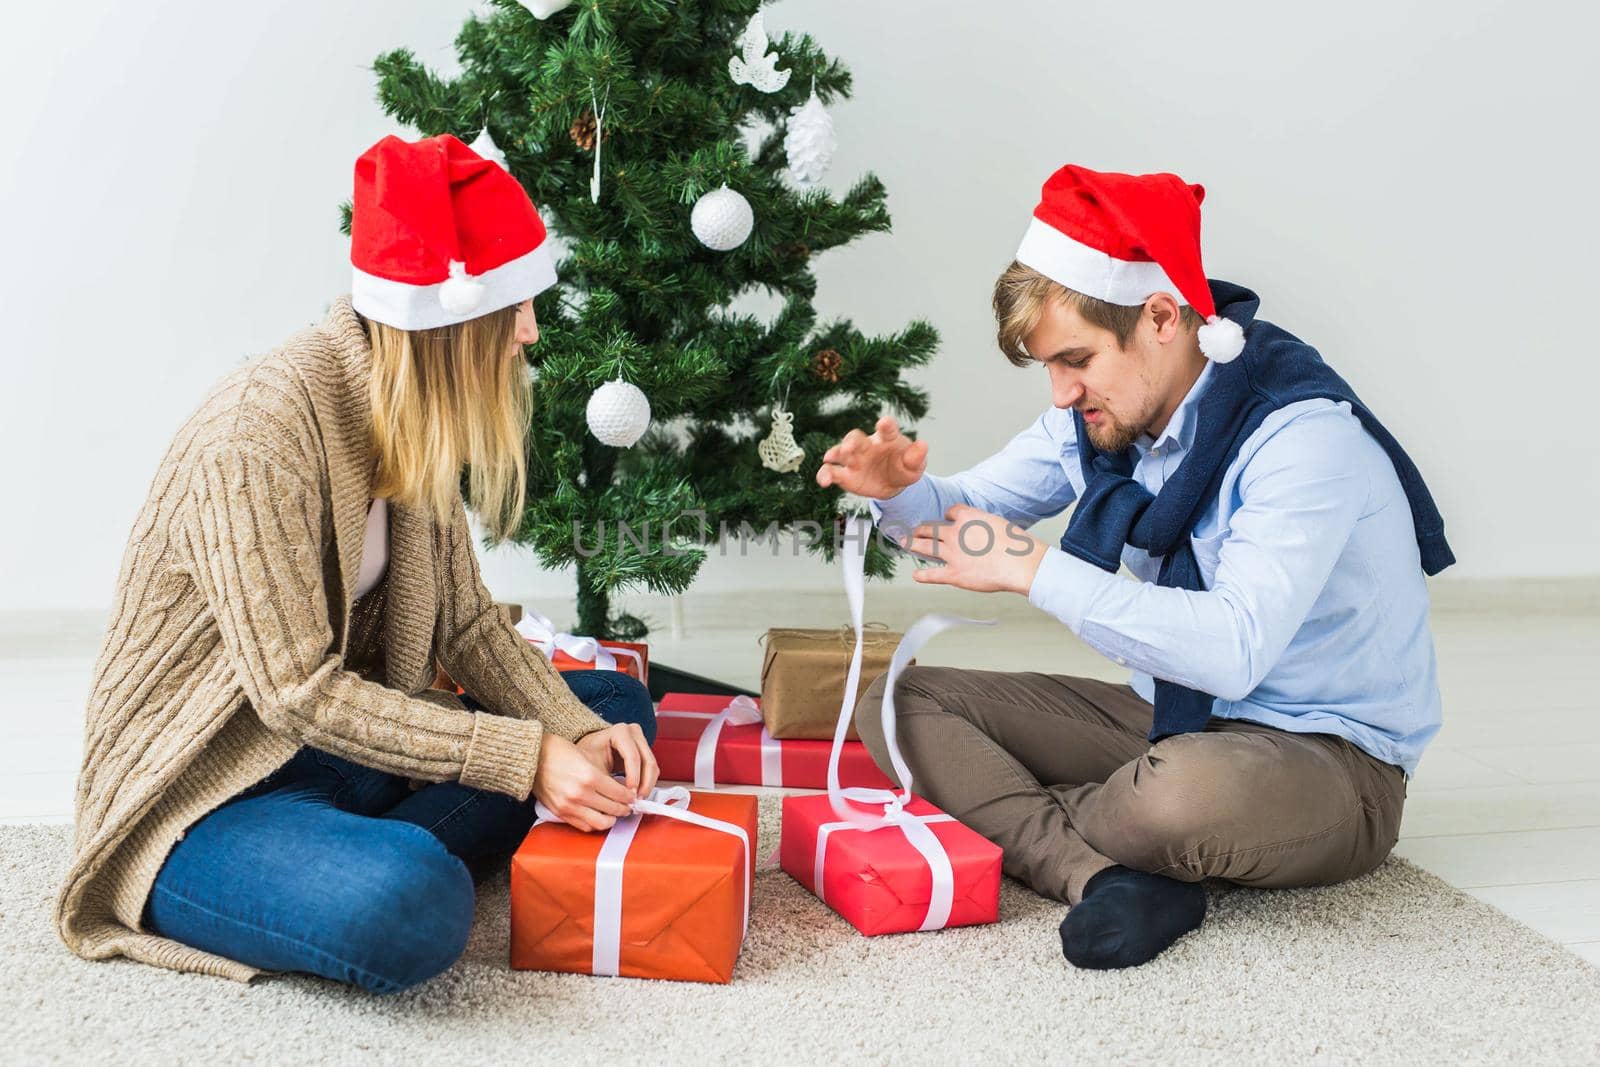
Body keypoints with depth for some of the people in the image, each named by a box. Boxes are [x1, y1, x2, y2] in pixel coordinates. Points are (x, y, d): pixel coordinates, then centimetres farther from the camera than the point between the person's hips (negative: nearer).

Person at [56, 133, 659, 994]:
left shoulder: (415, 417, 3)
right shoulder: (259, 434, -24)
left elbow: (465, 620, 4)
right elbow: (298, 693, -26)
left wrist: (579, 731, -12)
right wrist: (524, 758, -26)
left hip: (353, 741, 10)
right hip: (207, 796, -9)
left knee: (618, 708, 6)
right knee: (412, 904, -39)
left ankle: (353, 864, -9)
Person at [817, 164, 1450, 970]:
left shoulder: (1303, 436, -24)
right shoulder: (1103, 412, 0)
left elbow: (1235, 651, -36)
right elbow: (971, 510, 10)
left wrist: (1034, 570, -32)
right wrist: (900, 489, -14)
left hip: (1332, 758, -7)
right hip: (1171, 720, 8)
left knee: (1182, 792, -43)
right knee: (898, 704, -5)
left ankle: (1016, 821, -8)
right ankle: (1103, 874, -25)